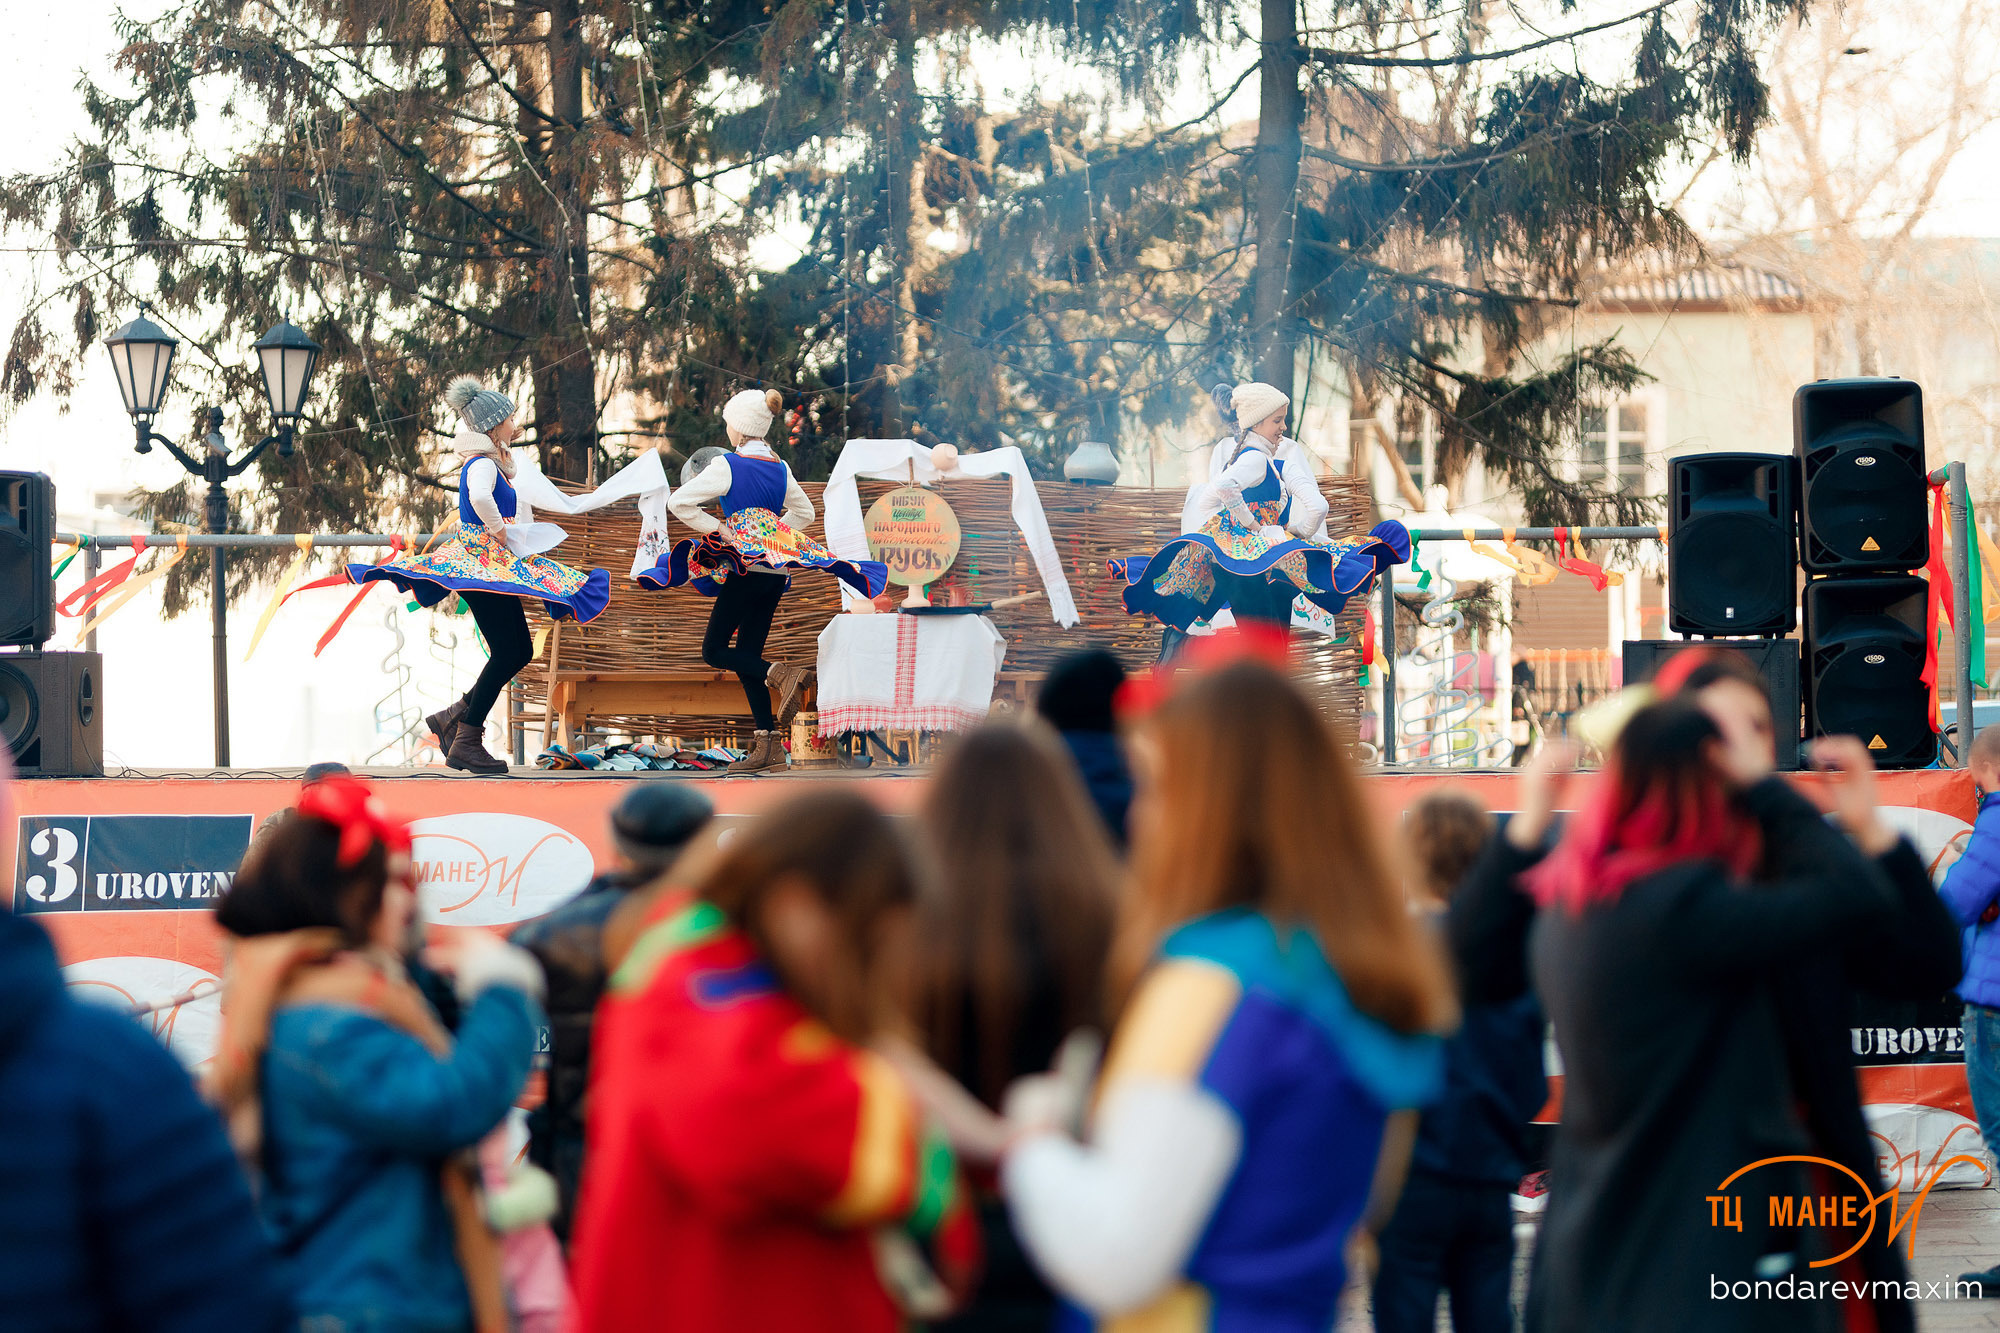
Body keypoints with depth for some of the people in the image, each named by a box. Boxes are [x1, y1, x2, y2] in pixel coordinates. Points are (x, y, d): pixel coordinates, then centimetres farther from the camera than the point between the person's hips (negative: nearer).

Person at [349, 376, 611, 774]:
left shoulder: (488, 461, 16)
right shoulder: (483, 465, -15)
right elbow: (480, 498, -38)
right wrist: (498, 529, -25)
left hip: (493, 563, 10)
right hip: (482, 563, -10)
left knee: (520, 651, 10)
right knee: (507, 652, -12)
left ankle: (453, 717, 16)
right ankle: (466, 743, -9)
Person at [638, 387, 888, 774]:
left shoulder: (727, 466, -10)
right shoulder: (780, 469, 9)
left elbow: (679, 502, -14)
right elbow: (804, 512, 22)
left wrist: (719, 529, -9)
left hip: (745, 569, -7)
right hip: (776, 572, 7)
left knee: (714, 650, 2)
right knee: (746, 656, 9)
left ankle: (779, 674, -22)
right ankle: (767, 745, 0)